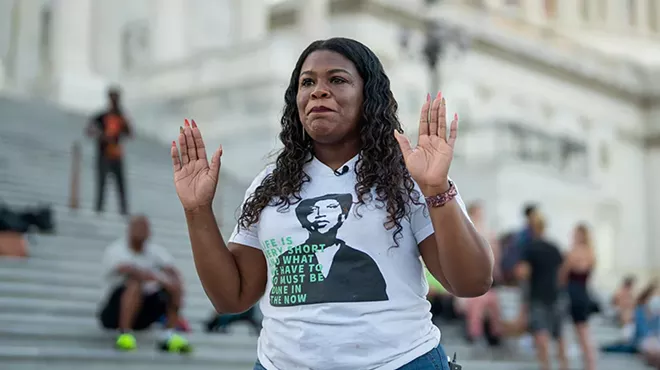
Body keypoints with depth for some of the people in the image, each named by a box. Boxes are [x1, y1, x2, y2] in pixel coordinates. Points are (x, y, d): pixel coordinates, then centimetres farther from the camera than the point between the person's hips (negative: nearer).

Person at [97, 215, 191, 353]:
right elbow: (130, 270, -31)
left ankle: (169, 335, -21)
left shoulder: (156, 251, 2)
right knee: (135, 282, -32)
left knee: (175, 286, -14)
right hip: (114, 311, -5)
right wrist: (161, 279, -43)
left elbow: (173, 273, -14)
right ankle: (124, 334, -36)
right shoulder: (115, 250, -10)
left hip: (142, 312, 5)